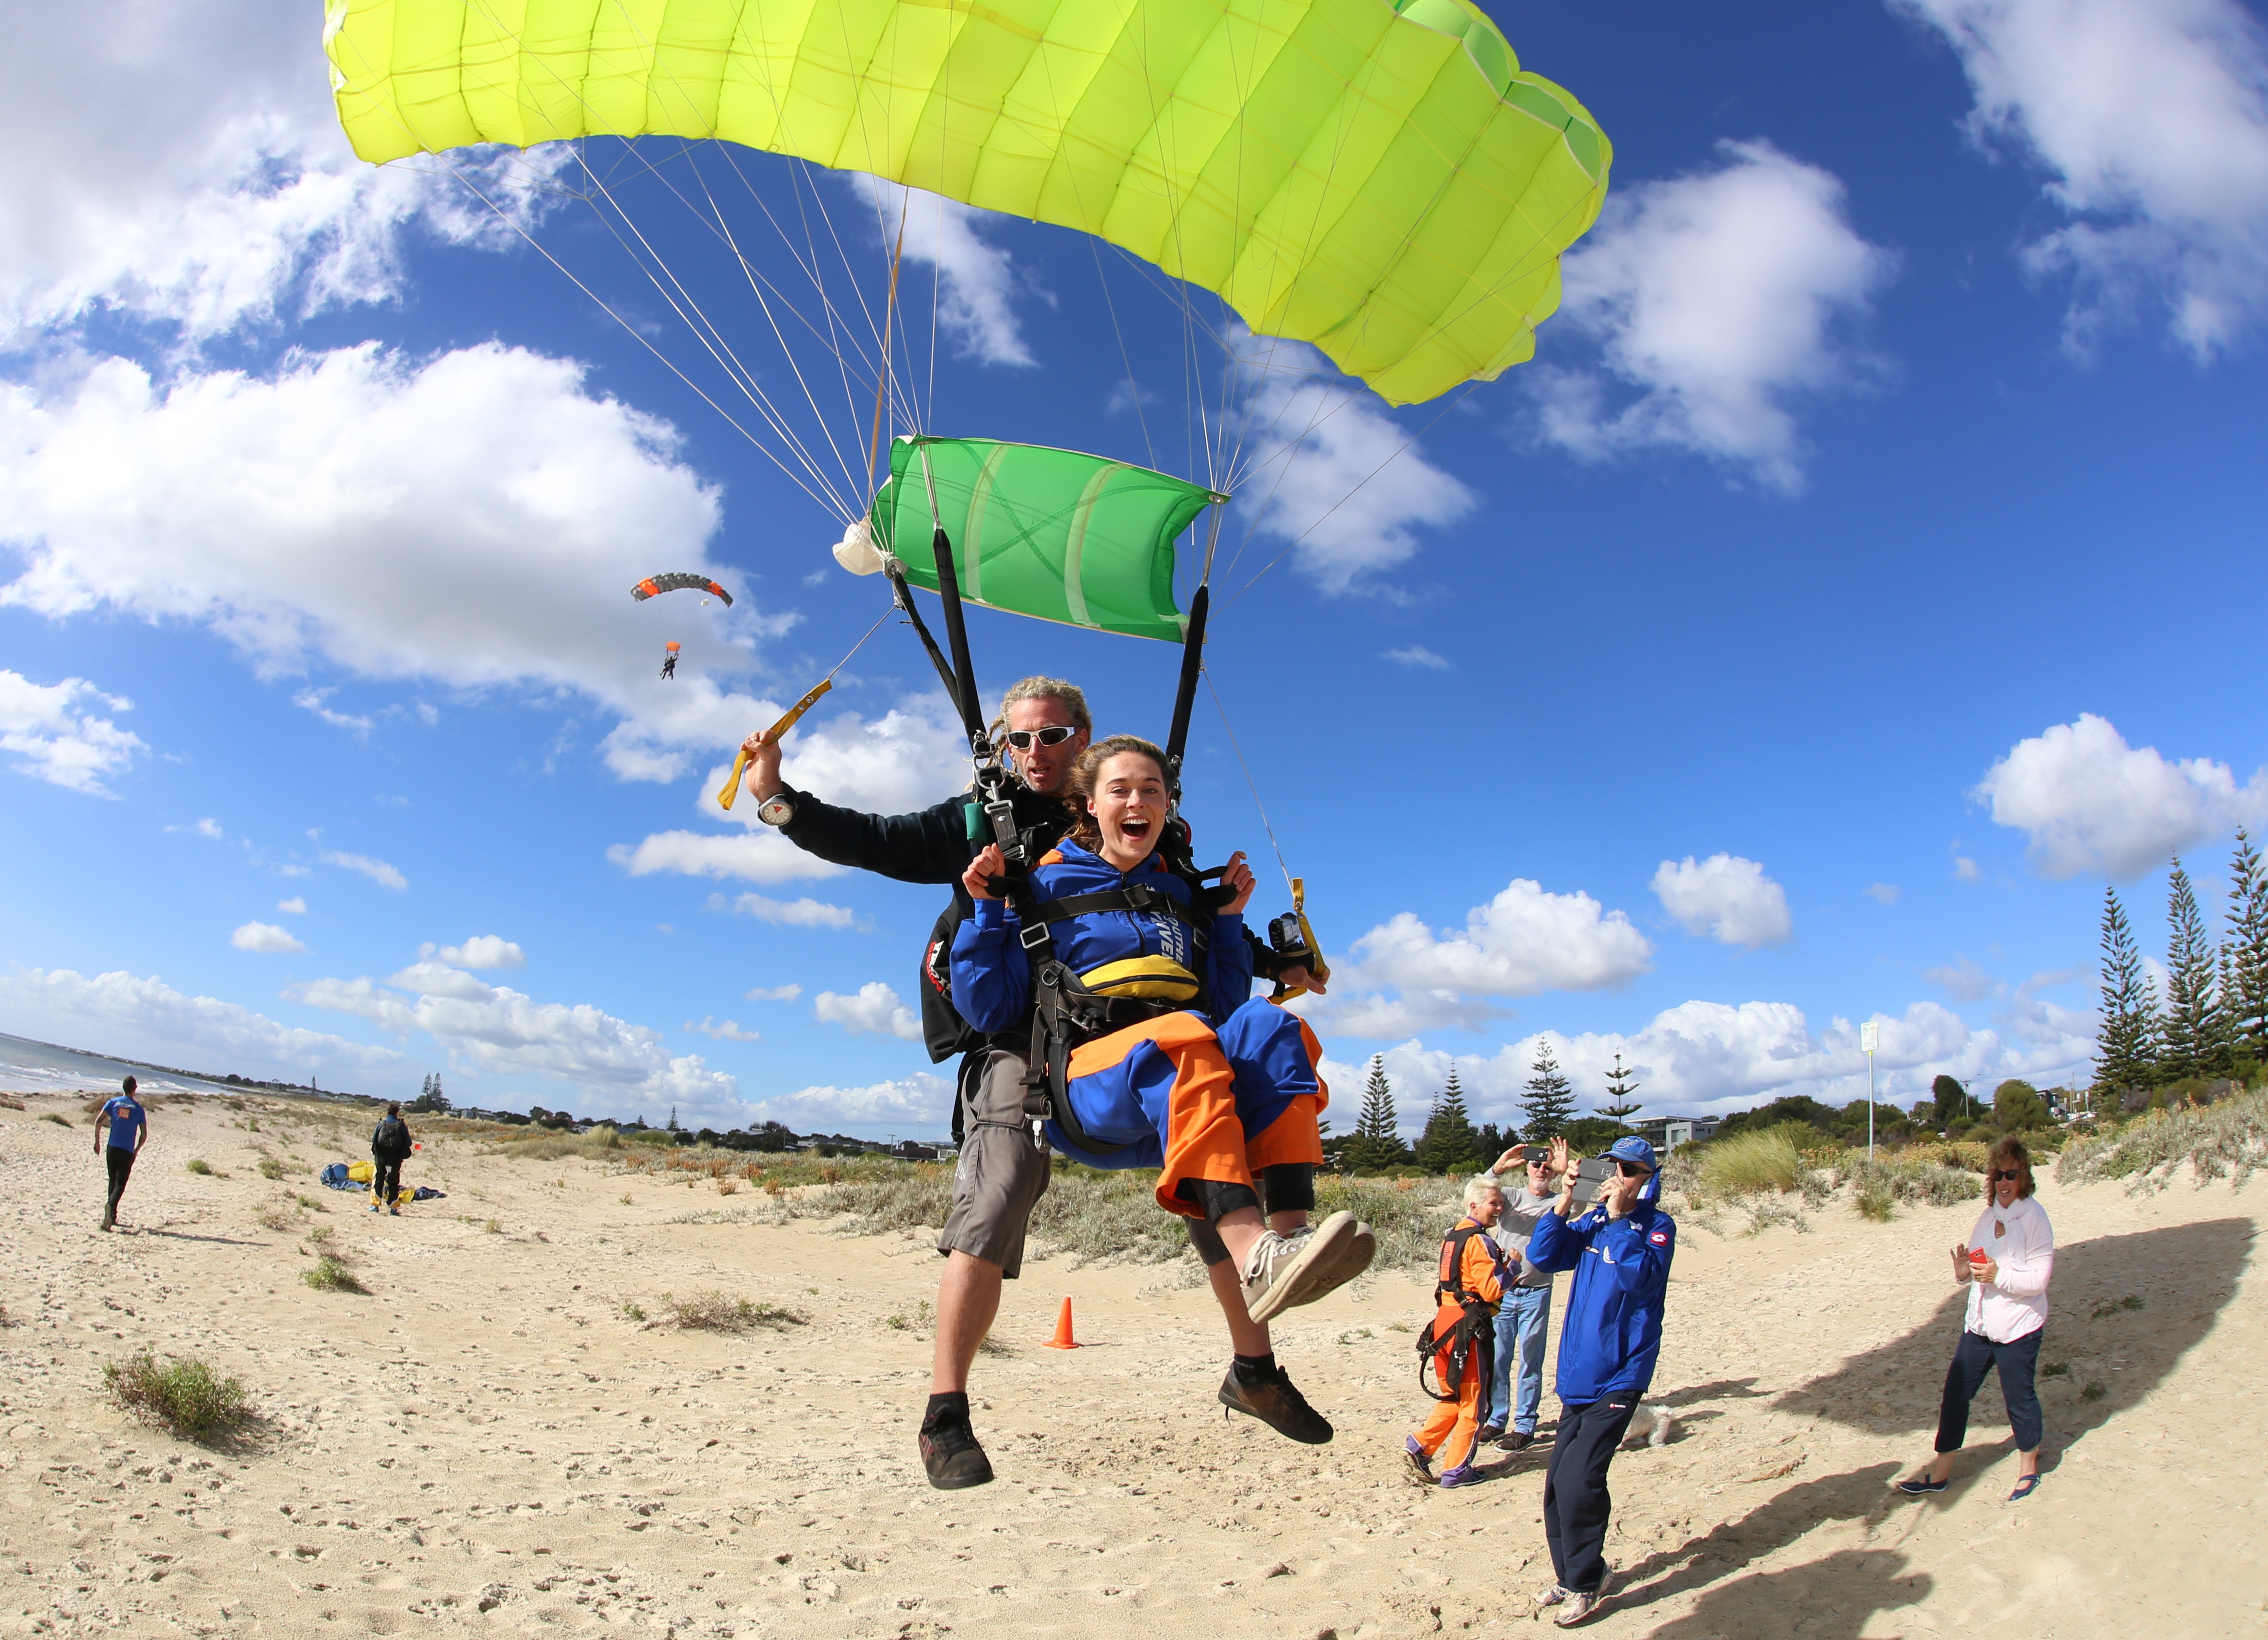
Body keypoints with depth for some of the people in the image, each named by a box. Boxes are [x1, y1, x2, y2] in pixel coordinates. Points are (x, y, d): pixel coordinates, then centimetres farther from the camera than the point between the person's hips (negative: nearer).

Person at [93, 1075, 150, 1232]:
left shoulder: (113, 1102, 5)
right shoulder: (138, 1108, 3)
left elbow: (99, 1121, -6)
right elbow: (144, 1134, 4)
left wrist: (97, 1141, 4)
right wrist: (136, 1151, 16)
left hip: (112, 1148, 2)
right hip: (127, 1152, -2)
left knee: (113, 1181, 16)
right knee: (120, 1184, -5)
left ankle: (112, 1215, 20)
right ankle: (111, 1205, -33)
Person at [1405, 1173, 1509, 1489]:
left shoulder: (1453, 1235, 12)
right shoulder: (1480, 1241, -15)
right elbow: (1492, 1290, -20)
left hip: (1445, 1319, 8)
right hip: (1468, 1324, -8)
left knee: (1454, 1395, 19)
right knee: (1472, 1400, 4)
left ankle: (1421, 1445, 10)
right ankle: (1456, 1470, 9)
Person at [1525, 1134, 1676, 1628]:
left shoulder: (1657, 1226, -7)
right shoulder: (1592, 1221, 7)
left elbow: (1640, 1274, -25)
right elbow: (1543, 1255, -2)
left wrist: (1617, 1216, -21)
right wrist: (1566, 1199, -10)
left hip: (1618, 1378, -5)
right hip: (1578, 1373, 5)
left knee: (1577, 1481, -11)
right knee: (1560, 1483, 9)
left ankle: (1586, 1585, 7)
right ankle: (1568, 1574, 27)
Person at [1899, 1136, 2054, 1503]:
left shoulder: (2034, 1218, -13)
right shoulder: (1989, 1214, 8)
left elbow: (2039, 1279, -17)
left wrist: (1998, 1275, -28)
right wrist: (1964, 1270, -5)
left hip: (2017, 1328, -7)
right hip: (1979, 1322, 7)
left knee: (2019, 1397, 8)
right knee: (1956, 1392, 7)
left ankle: (2029, 1470, 32)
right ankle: (1940, 1473, 16)